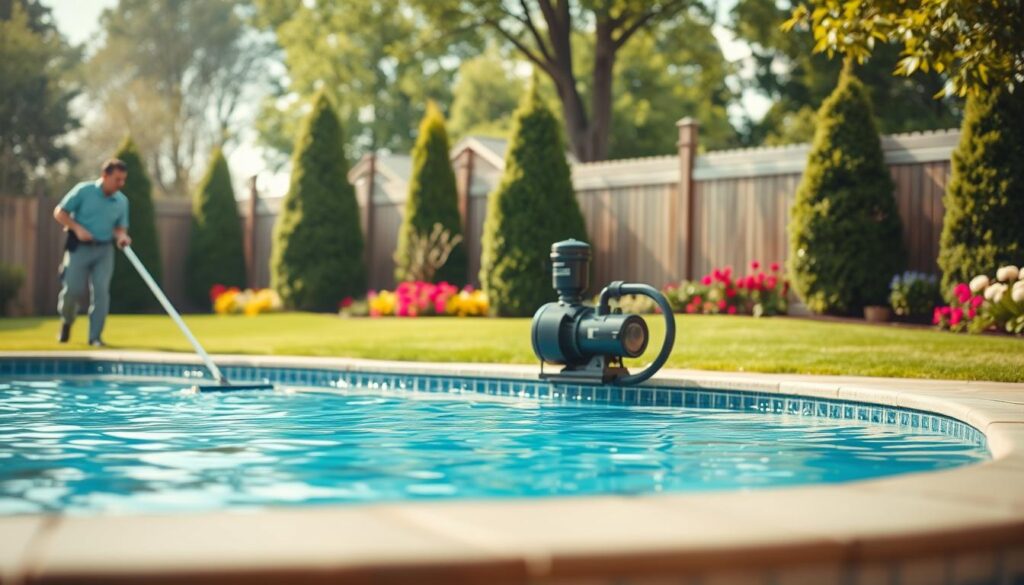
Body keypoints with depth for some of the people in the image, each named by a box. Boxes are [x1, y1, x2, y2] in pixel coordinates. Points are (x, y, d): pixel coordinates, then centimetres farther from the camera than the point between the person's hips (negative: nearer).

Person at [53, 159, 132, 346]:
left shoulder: (122, 201, 4)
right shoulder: (83, 191, -7)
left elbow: (120, 227, 12)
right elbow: (59, 212, -2)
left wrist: (122, 236, -11)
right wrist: (77, 228, -16)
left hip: (104, 250, 3)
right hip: (80, 247, -3)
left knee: (101, 290, -9)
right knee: (74, 289, -4)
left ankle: (95, 336, -2)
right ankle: (67, 321, 28)